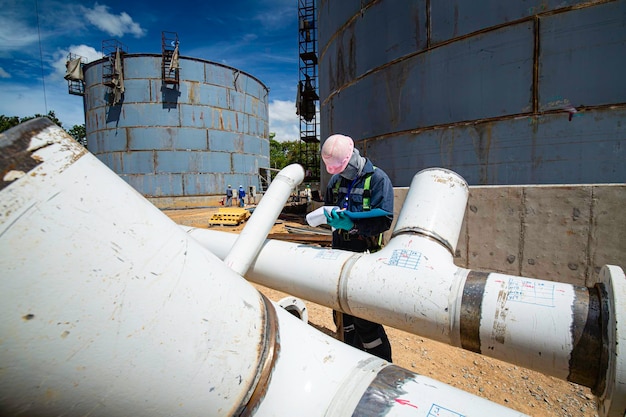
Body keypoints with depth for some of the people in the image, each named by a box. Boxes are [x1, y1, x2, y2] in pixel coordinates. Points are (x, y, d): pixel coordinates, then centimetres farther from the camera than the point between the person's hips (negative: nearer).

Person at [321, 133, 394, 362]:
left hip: (364, 257, -6)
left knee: (364, 319, -4)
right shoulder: (336, 180, 9)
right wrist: (330, 216, -3)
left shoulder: (378, 178, -10)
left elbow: (384, 220, -16)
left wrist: (353, 225, -28)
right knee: (342, 313, 16)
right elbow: (327, 208, 20)